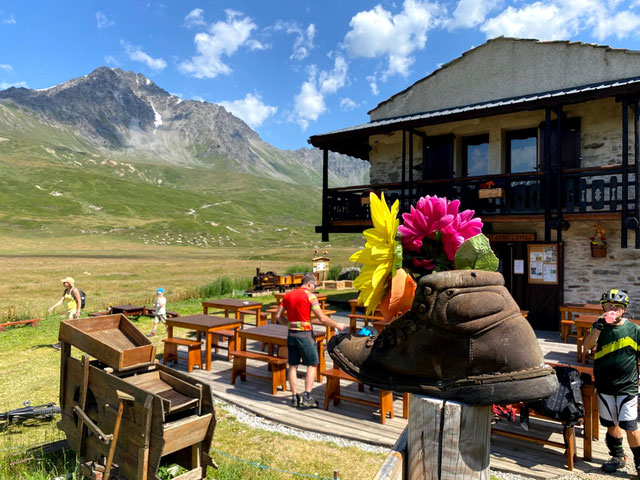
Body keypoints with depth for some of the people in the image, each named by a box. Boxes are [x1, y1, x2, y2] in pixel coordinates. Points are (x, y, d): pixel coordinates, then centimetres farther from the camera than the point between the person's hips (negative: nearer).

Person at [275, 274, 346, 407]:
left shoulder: (288, 295, 8)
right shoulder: (309, 296, -9)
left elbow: (278, 316, 9)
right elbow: (322, 318, -14)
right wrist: (337, 325, -2)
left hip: (291, 334, 6)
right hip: (305, 334, -6)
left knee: (293, 365, 11)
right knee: (312, 364, 6)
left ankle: (294, 397, 16)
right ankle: (307, 396, 1)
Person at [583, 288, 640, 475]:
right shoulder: (600, 326, 1)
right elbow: (587, 346, -13)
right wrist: (599, 327, -23)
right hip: (604, 386, 3)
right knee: (611, 424, 14)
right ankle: (618, 457, 33)